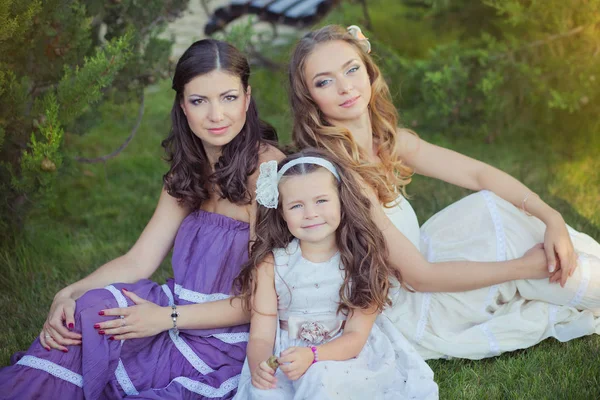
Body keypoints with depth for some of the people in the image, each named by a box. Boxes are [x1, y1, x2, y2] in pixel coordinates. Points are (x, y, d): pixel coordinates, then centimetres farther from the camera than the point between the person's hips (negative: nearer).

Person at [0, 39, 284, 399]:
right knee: (92, 306, -19)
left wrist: (168, 318, -19)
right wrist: (69, 295, -14)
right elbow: (140, 260, 2)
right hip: (179, 314, 6)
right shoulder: (188, 170, 8)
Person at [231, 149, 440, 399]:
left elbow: (356, 337, -9)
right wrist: (259, 365, -30)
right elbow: (261, 335, -7)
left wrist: (311, 356, -28)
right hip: (282, 364, 2)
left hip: (343, 362, -1)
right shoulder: (270, 264, -4)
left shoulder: (362, 259, -6)